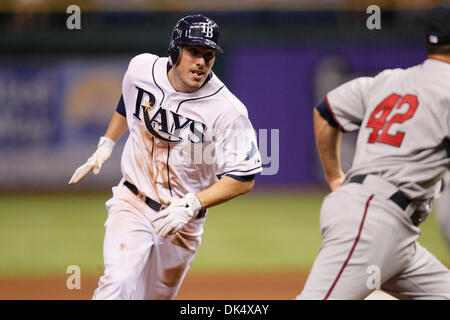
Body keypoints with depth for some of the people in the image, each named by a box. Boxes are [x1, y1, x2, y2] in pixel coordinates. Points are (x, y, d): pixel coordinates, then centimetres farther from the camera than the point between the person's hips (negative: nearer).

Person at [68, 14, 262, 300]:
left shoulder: (228, 110, -21)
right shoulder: (142, 69, -8)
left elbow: (244, 178, -20)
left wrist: (191, 204, -30)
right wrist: (106, 146, 14)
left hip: (183, 220, 0)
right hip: (132, 202, 1)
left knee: (157, 295, 10)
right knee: (119, 282, -23)